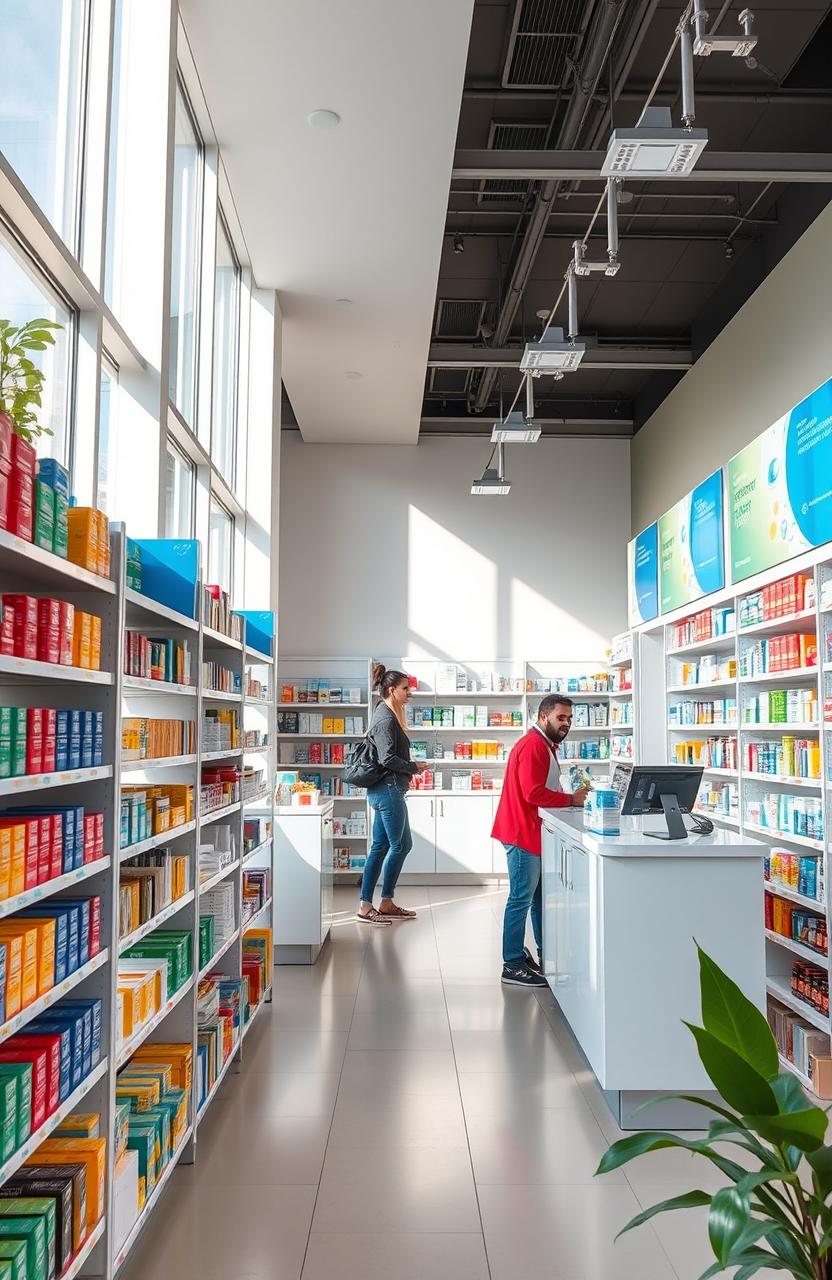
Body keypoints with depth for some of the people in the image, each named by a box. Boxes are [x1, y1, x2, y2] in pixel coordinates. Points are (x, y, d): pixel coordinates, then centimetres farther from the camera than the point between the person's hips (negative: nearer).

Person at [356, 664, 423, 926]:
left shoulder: (387, 715, 15)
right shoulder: (386, 719, -16)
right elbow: (388, 759, -23)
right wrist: (414, 767, -11)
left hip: (385, 790, 10)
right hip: (388, 789, -10)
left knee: (380, 847, 12)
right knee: (400, 845, -1)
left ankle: (366, 904, 17)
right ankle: (386, 902, 8)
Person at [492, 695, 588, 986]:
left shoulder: (544, 746, 18)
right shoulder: (533, 746, -17)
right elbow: (533, 793, -24)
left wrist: (571, 797, 3)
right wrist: (571, 800, -16)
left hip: (533, 833, 11)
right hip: (523, 833, -11)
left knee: (539, 896, 16)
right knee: (521, 899, -5)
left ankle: (546, 956, 25)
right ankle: (513, 966, 1)